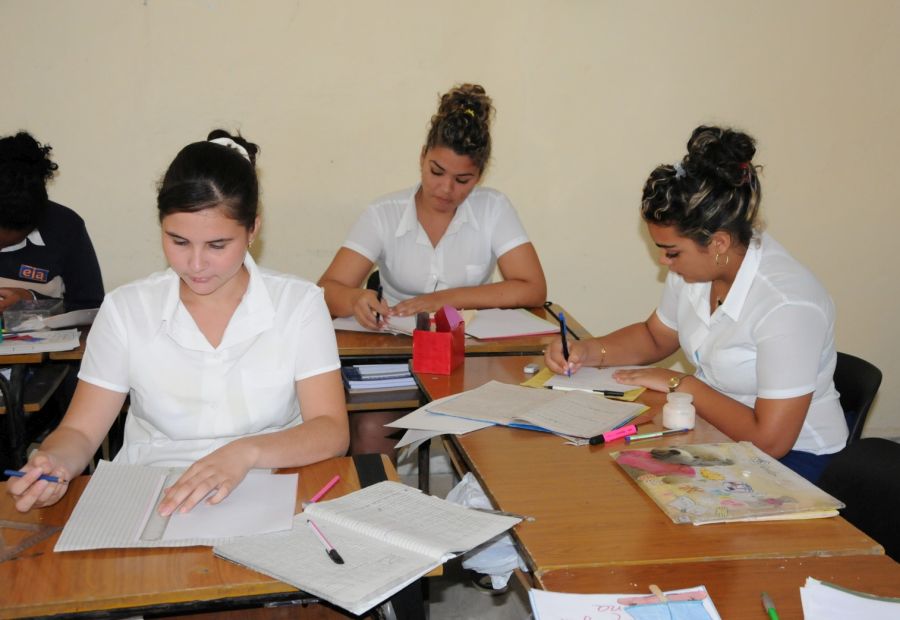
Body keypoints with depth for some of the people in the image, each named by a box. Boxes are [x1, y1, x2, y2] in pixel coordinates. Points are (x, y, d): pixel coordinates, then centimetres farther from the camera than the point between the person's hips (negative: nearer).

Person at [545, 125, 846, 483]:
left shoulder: (786, 305, -28)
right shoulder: (696, 263, -5)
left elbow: (769, 439, -28)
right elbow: (656, 337, 15)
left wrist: (679, 383, -19)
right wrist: (588, 352, -3)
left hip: (792, 457, -7)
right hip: (716, 428, 7)